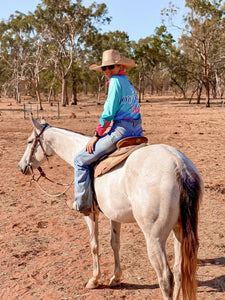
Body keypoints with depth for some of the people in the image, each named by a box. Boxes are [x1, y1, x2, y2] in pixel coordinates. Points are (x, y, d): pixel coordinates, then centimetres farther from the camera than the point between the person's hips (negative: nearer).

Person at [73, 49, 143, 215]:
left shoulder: (116, 80, -7)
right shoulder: (129, 83, 21)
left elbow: (109, 112, -14)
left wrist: (96, 135, -7)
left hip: (121, 130, -10)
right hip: (137, 132, 10)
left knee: (81, 160, -1)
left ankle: (83, 204, 4)